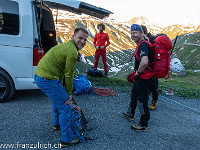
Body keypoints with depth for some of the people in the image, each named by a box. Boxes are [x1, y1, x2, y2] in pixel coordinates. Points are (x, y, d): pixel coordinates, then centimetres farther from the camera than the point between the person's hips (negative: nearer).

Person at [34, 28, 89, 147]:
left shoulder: (67, 45, 16)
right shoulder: (72, 52, -18)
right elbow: (68, 75, -13)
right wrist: (70, 93, 0)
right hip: (48, 80, -11)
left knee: (58, 98, 31)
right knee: (65, 107, 0)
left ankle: (57, 123, 52)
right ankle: (67, 139, 14)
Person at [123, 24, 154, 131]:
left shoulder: (143, 45, -21)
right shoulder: (140, 45, 12)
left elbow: (144, 62, -38)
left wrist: (138, 72, -20)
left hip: (144, 78, -11)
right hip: (140, 77, 11)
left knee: (142, 101, 1)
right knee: (134, 95, 26)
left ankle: (144, 125, 18)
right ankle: (130, 113, 48)